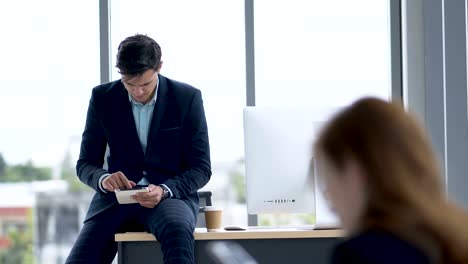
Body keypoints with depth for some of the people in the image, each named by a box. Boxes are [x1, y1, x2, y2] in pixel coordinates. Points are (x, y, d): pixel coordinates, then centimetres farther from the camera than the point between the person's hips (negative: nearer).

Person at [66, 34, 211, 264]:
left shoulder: (187, 98, -3)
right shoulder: (103, 98, 2)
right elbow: (86, 163, 6)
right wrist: (104, 179, -20)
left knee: (178, 232, -39)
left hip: (171, 195, -2)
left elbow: (201, 169, -2)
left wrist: (164, 191, -22)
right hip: (116, 197, 2)